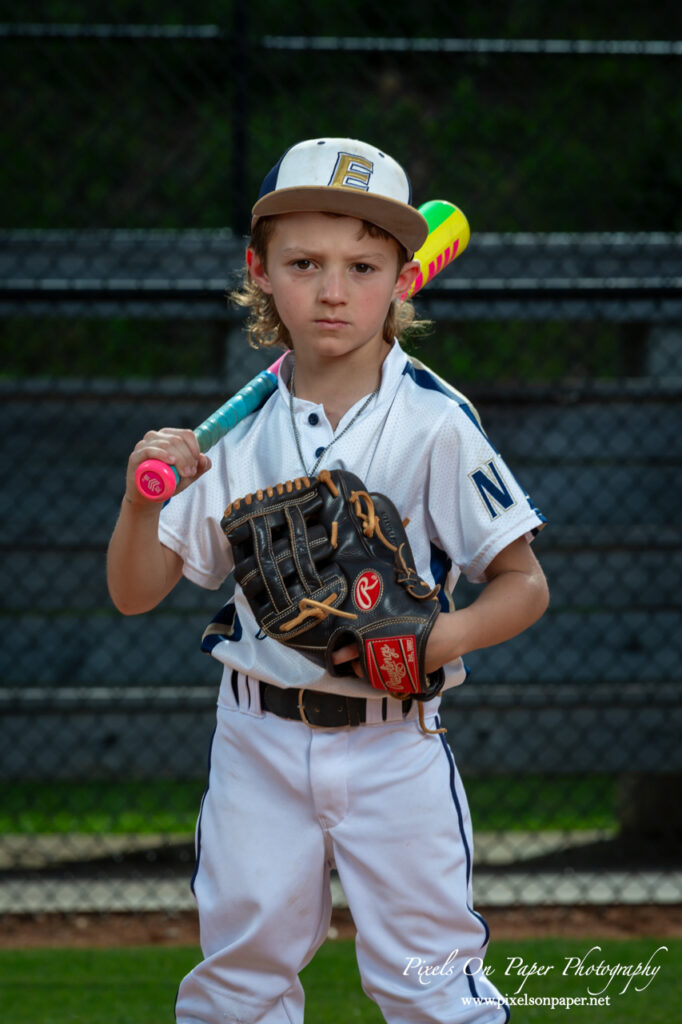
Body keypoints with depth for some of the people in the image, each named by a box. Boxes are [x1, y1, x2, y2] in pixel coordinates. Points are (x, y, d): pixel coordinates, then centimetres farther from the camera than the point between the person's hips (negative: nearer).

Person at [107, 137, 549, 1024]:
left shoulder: (434, 424, -9)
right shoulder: (239, 429, 0)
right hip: (259, 741, 3)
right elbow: (135, 594, 3)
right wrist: (142, 499, -17)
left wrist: (431, 640, -24)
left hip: (392, 743, -3)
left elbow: (524, 586, -5)